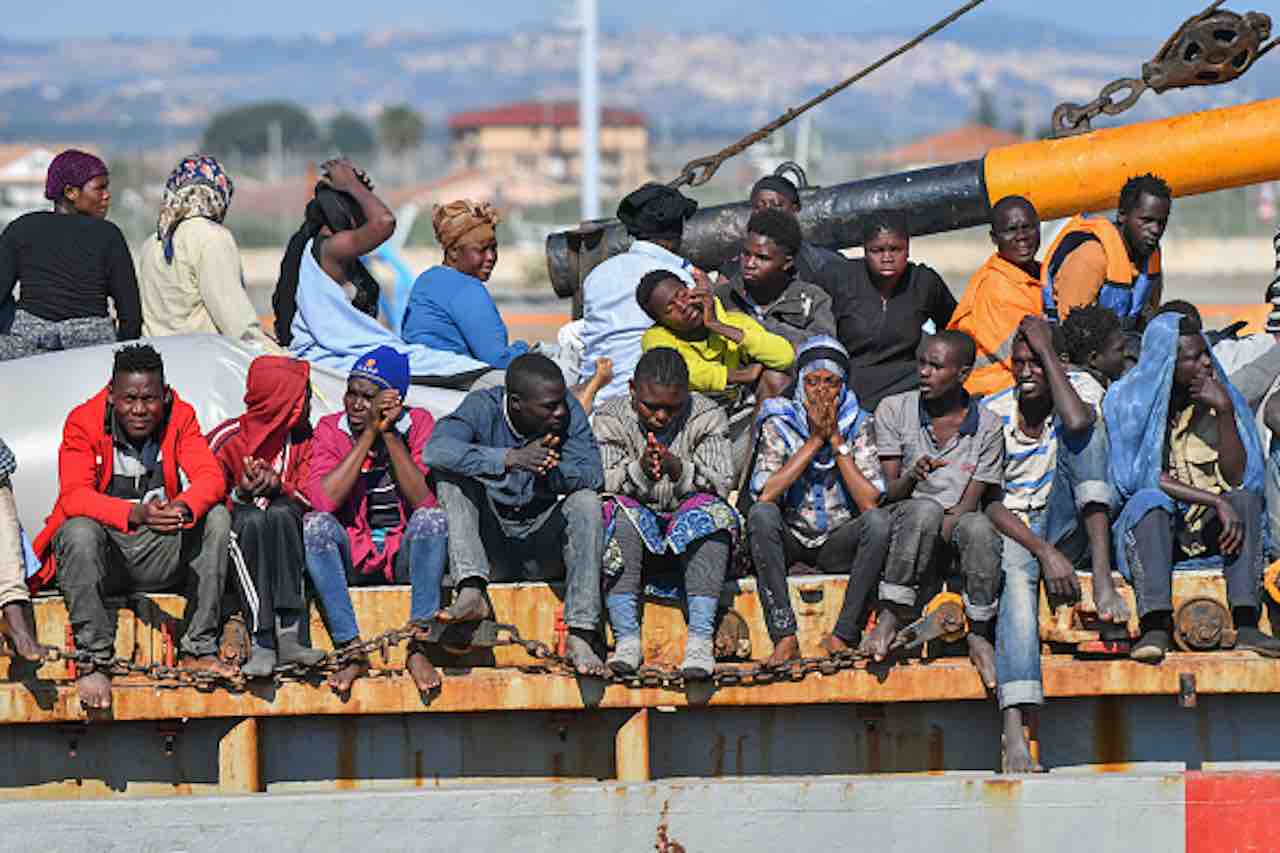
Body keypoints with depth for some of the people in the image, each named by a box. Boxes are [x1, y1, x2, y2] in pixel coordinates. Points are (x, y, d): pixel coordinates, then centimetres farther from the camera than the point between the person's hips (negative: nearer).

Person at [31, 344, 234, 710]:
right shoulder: (84, 422, -11)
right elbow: (74, 495, -24)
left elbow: (210, 477, -15)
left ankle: (199, 649, -19)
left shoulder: (180, 418, -2)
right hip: (99, 556, -3)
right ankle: (92, 661, -31)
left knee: (217, 518, -19)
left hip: (159, 556, 3)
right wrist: (135, 514, -42)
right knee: (81, 531, -35)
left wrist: (183, 508, -39)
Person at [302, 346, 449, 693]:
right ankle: (351, 649, -30)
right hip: (351, 557, 1)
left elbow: (424, 501, -17)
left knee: (433, 519, -30)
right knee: (314, 524, -29)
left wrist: (389, 433, -21)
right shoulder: (331, 429, -2)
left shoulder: (418, 424, -3)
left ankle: (417, 648, -30)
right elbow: (322, 501, -20)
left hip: (404, 556, 0)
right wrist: (369, 434, -20)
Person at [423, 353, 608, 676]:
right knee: (452, 476, -21)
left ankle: (580, 635, -31)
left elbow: (593, 476, -14)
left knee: (586, 502, -24)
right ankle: (471, 592, -37)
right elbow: (436, 451, -29)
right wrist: (511, 459, -41)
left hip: (541, 549, 1)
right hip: (489, 547, -1)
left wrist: (553, 473, -36)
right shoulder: (483, 407, -11)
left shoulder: (568, 410, -4)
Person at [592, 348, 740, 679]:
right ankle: (627, 637, -37)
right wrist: (639, 470, -30)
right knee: (617, 511, -32)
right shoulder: (610, 419, -1)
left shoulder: (707, 416, -1)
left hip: (689, 530, 0)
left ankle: (700, 638, -41)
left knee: (711, 511, -31)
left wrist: (679, 469, -28)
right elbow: (601, 484, -10)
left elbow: (722, 482, -10)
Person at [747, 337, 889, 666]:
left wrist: (836, 440, -16)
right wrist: (814, 441, -18)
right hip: (790, 540, -1)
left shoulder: (857, 425, -1)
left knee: (878, 520, -28)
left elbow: (869, 502, -13)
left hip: (838, 543, 1)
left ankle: (842, 636, -27)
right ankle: (785, 637, -35)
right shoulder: (778, 425, -4)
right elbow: (765, 494, -20)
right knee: (761, 514, -31)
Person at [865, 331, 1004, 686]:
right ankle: (890, 617, -32)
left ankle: (979, 634, -23)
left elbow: (969, 504, -4)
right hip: (902, 523, -1)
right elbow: (888, 492, -2)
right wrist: (911, 479, -25)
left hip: (952, 532, 1)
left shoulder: (986, 427, 1)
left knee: (979, 528, -36)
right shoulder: (894, 410, 3)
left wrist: (939, 536, -21)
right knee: (925, 509, -37)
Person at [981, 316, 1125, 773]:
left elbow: (1078, 422, -25)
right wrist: (1043, 551, -20)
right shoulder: (992, 413, 3)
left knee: (1076, 428, -21)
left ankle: (1102, 574, -34)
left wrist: (1047, 349, -16)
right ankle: (1014, 725, -53)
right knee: (1016, 573, -38)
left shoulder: (1081, 389, 3)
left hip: (1067, 526, 1)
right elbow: (990, 502, -6)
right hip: (1013, 530, -1)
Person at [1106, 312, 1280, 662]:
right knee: (1151, 502, -34)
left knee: (1246, 500, -25)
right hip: (1148, 528, -3)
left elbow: (1236, 478, -6)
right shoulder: (1127, 401, -5)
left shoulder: (1217, 397, 3)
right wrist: (1216, 502, -23)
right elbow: (1141, 479, -14)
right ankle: (1156, 627, -52)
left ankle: (1246, 623, -40)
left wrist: (1225, 413, -18)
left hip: (1207, 529, 3)